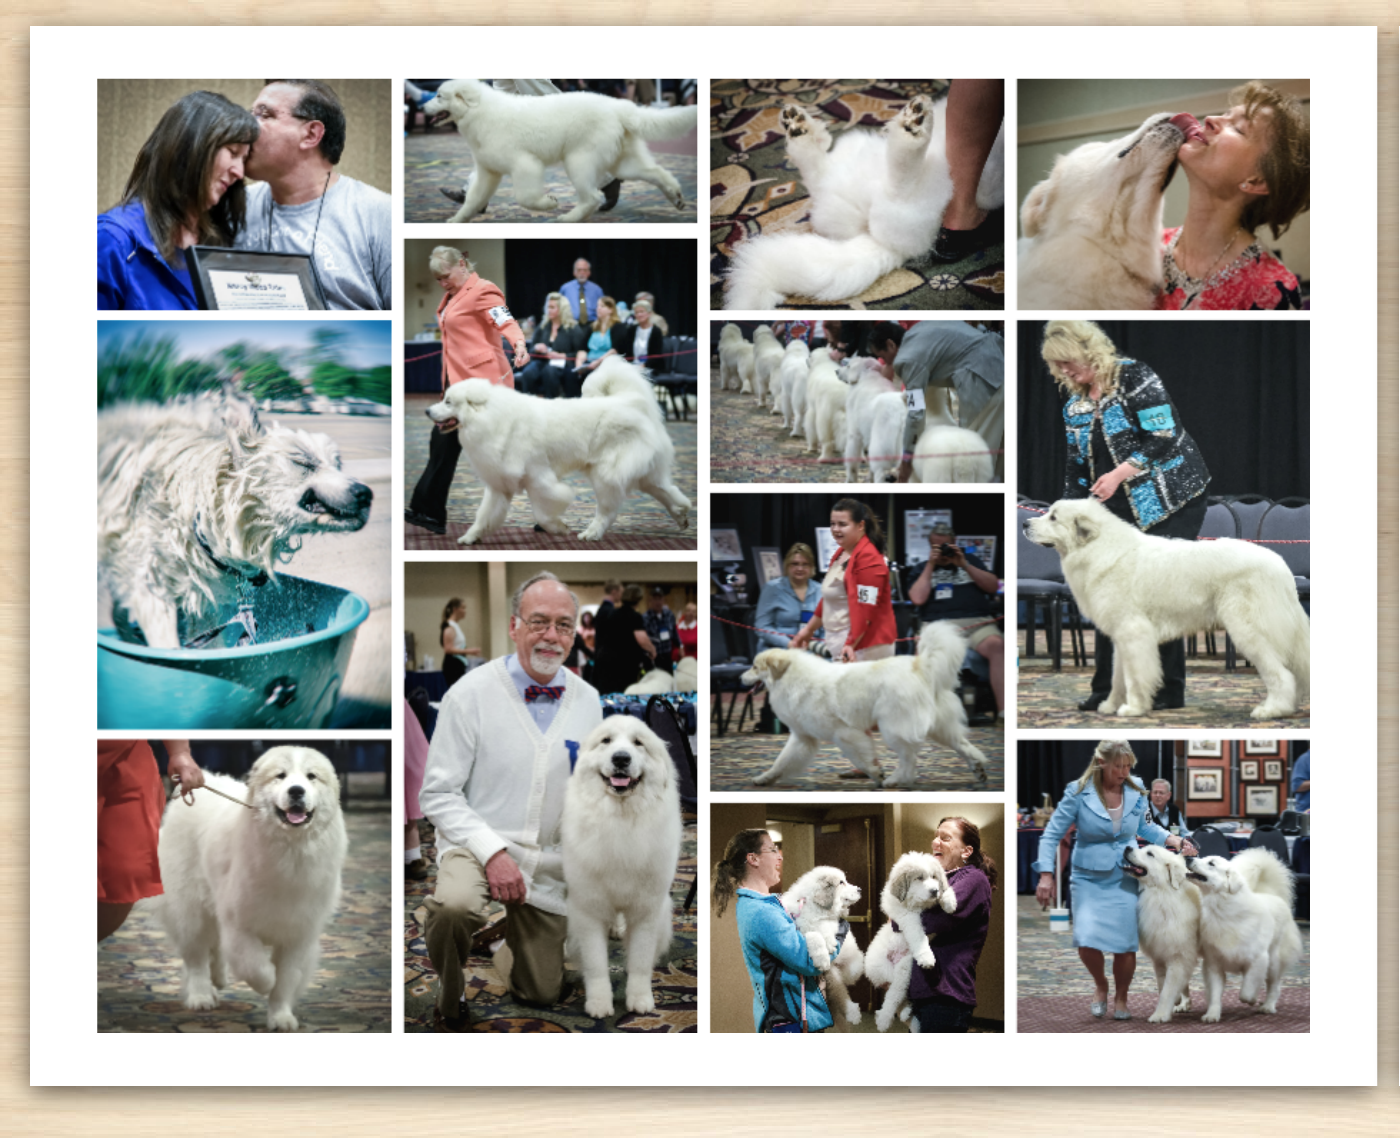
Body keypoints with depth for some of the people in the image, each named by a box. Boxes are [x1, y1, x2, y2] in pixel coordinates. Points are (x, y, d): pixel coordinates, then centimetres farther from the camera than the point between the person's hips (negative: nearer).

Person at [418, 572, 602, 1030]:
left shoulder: (588, 701, 3)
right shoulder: (470, 694, -12)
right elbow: (438, 794, -11)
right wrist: (492, 852, -23)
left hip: (549, 865, 5)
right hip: (476, 844, -4)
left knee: (542, 994, 11)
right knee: (456, 906, -39)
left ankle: (503, 929, 45)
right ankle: (448, 993, -6)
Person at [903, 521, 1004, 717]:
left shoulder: (970, 561, 27)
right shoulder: (920, 570, 25)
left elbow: (993, 586, 13)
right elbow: (918, 598, 6)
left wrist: (964, 565, 4)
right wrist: (931, 566, 7)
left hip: (977, 621, 1)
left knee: (996, 645, -35)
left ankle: (1004, 712, -37)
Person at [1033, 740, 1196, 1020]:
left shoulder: (1136, 791, -3)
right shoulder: (1078, 793, -11)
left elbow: (1145, 827, 16)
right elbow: (1053, 834, -6)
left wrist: (1172, 840, -2)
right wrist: (1046, 875, -14)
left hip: (1125, 878, 2)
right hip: (1089, 878, -2)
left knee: (1125, 945, -5)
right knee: (1087, 942, -17)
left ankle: (1121, 997, 24)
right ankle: (1100, 986, 16)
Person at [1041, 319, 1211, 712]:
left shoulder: (1133, 377, -12)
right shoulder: (1075, 403, 11)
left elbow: (1163, 437, -18)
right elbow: (1077, 466, 17)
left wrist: (1119, 474, -23)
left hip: (1171, 501, -7)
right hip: (1120, 512, 7)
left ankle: (1171, 691, -1)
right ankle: (1105, 690, 7)